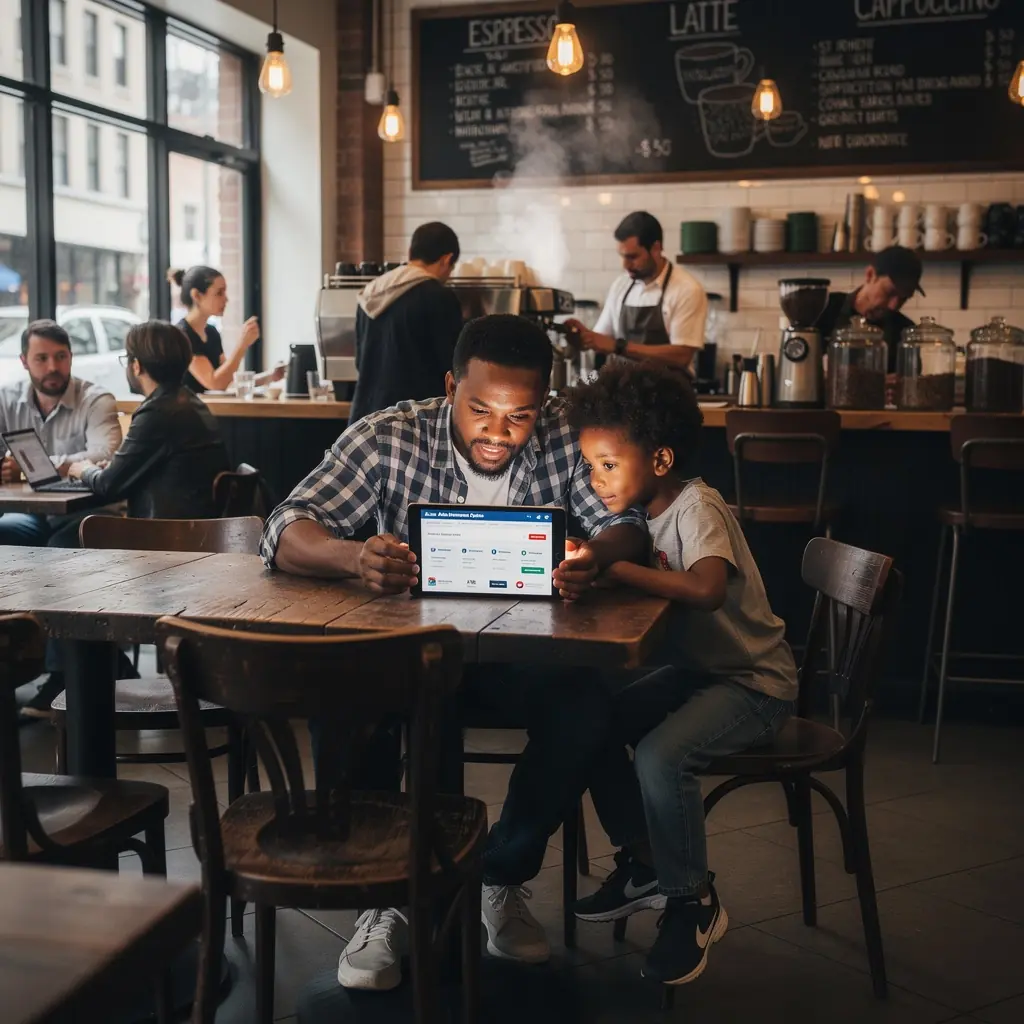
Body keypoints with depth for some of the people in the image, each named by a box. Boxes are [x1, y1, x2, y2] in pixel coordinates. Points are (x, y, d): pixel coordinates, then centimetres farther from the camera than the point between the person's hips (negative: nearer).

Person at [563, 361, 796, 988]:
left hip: (755, 681, -9)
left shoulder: (697, 505, -22)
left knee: (660, 755, -28)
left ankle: (694, 902, -5)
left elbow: (706, 588, -39)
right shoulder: (649, 509, 4)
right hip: (695, 669, 9)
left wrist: (614, 570, -39)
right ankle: (644, 866, 17)